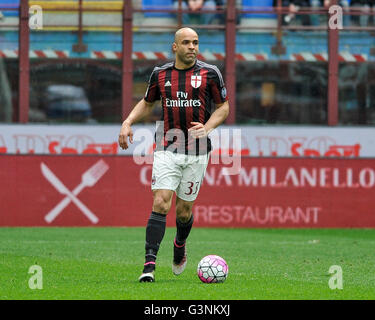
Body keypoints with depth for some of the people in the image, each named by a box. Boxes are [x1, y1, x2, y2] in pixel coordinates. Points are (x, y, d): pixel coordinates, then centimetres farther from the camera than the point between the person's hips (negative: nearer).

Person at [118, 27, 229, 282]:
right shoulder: (160, 74, 5)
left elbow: (224, 107, 7)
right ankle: (149, 264, -17)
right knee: (161, 204, -14)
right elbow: (147, 103, 21)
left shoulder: (209, 74, -1)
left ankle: (180, 244, 41)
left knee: (184, 209, 7)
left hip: (197, 151, 0)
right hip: (167, 149, 0)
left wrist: (207, 128, -11)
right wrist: (128, 122, 4)